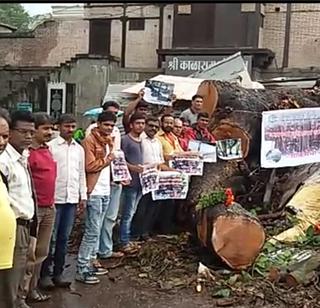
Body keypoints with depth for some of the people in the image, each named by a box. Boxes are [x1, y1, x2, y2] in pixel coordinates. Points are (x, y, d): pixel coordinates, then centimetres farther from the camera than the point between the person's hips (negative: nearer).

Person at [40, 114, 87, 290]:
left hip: (72, 198, 5)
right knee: (51, 238, 1)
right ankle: (45, 274, 11)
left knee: (64, 238, 10)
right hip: (54, 198, -5)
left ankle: (58, 273, 19)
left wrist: (83, 196, 11)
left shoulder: (79, 149, 12)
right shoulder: (51, 146, -4)